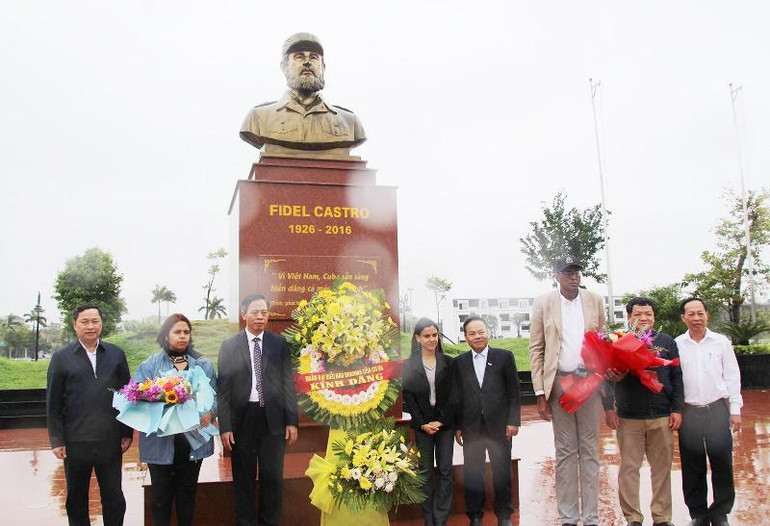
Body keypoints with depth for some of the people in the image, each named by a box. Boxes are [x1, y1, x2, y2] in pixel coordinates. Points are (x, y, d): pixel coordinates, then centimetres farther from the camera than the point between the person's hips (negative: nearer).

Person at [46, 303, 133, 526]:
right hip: (75, 442, 0)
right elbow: (53, 403, 2)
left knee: (114, 499, 8)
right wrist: (57, 440, -2)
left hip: (110, 441, 1)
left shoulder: (116, 354, 4)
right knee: (76, 499, 14)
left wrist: (127, 433, 3)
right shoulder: (61, 358, 1)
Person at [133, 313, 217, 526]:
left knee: (187, 490, 15)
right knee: (161, 493, 9)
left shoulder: (203, 364, 6)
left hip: (193, 437, 2)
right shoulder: (151, 364, -1)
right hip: (161, 439, -2)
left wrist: (210, 413, -14)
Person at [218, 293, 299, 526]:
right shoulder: (229, 346, 0)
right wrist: (225, 426, -6)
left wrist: (292, 420, -1)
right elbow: (223, 388, -1)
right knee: (243, 478, 11)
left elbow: (288, 383, 3)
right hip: (242, 418, -1)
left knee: (273, 476, 7)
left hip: (273, 418, 1)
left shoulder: (279, 343, 3)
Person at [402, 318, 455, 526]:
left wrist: (441, 421, -9)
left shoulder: (448, 363, 1)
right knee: (426, 472, 4)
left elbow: (452, 395, 0)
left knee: (445, 470, 2)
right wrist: (423, 424, -8)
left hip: (445, 422, 1)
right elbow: (408, 398, -2)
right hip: (422, 425, -1)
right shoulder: (409, 366, -1)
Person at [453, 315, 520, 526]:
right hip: (471, 427, 1)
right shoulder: (459, 362, 6)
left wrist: (513, 421, -5)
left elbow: (513, 392, 1)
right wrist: (458, 426, 4)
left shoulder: (504, 357, 1)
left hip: (499, 425, -1)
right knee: (472, 473, 7)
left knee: (502, 472, 8)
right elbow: (457, 396, 6)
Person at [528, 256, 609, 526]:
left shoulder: (595, 300, 5)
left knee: (589, 450, 6)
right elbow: (536, 349, 0)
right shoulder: (543, 303, 0)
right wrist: (540, 393, -5)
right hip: (559, 382, -1)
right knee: (565, 451, 6)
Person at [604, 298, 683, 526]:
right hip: (628, 417, -1)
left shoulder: (667, 342, 8)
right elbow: (608, 376, 3)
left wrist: (677, 409, 3)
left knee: (662, 468, 8)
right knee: (629, 469, 4)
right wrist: (609, 408, -6)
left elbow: (677, 378, 8)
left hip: (662, 417, 1)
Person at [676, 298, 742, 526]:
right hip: (688, 411, 0)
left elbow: (732, 377, 6)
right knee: (692, 466, 6)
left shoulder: (721, 342, 4)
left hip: (717, 409, 0)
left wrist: (735, 410, 2)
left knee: (722, 463, 1)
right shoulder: (676, 345, 3)